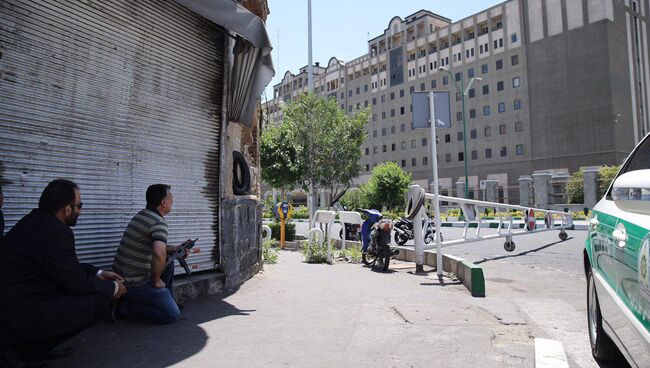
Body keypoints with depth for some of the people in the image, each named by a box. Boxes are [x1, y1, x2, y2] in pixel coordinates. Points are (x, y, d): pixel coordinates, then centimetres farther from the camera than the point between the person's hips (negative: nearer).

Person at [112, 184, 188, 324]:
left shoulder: (141, 215, 9)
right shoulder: (159, 223, -19)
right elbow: (159, 254, -37)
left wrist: (174, 249, 12)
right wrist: (156, 281, -20)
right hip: (134, 285, -9)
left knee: (168, 262, 22)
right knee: (172, 315, -4)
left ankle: (167, 301, 25)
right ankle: (125, 307, -4)